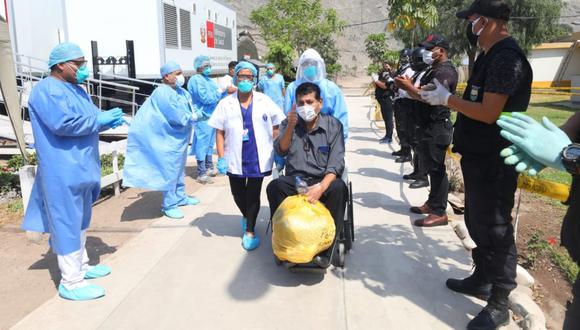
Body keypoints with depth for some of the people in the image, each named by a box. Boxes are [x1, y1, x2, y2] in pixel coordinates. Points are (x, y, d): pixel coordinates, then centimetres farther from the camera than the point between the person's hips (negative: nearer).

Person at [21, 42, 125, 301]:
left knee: (80, 221, 18)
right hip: (63, 172, -10)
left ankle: (81, 266, 32)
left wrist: (108, 119, -3)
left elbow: (90, 119, 18)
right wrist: (100, 120, -17)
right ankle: (71, 283, 2)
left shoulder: (76, 89, 17)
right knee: (68, 223, -5)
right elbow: (62, 123, -26)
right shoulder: (47, 90, -14)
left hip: (81, 167, 10)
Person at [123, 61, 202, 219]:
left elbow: (191, 109, 8)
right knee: (170, 171, -3)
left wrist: (196, 113, -15)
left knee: (179, 169, 19)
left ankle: (179, 197, 34)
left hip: (180, 138, 9)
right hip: (171, 139, -9)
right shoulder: (162, 93, -19)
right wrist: (194, 116, -10)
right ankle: (169, 205, 8)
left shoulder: (182, 91, 8)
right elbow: (177, 117, -24)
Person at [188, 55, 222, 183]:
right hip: (203, 117, -9)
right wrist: (219, 92, -9)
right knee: (202, 145, -5)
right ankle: (201, 174, 0)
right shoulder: (196, 80, -11)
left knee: (209, 144, 17)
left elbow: (217, 96, 17)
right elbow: (206, 98, -20)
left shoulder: (208, 80, 17)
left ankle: (209, 168, 29)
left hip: (212, 116, 9)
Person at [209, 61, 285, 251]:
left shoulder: (264, 102, 2)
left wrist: (278, 153, 2)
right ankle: (246, 216, 45)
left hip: (258, 158, -1)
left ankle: (250, 232, 21)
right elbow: (220, 132, 3)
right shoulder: (225, 104, 3)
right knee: (238, 194, 13)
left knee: (253, 195, 5)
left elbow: (275, 128, 6)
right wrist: (221, 158, -3)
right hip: (235, 158, 1)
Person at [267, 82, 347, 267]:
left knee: (339, 188, -34)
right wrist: (291, 126, -14)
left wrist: (321, 187, -27)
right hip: (294, 180, 2)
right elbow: (281, 151, -1)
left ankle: (325, 250, -23)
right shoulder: (289, 124, 10)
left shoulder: (333, 125, 0)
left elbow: (336, 163, -10)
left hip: (323, 180, -1)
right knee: (274, 187, -29)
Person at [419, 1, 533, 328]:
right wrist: (446, 96, 4)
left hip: (494, 162, -10)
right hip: (480, 157, 10)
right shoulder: (492, 55, 14)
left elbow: (489, 113, -23)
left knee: (495, 230, 0)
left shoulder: (506, 57, -19)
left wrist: (447, 99, -13)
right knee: (478, 223, 20)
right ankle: (482, 279, 37)